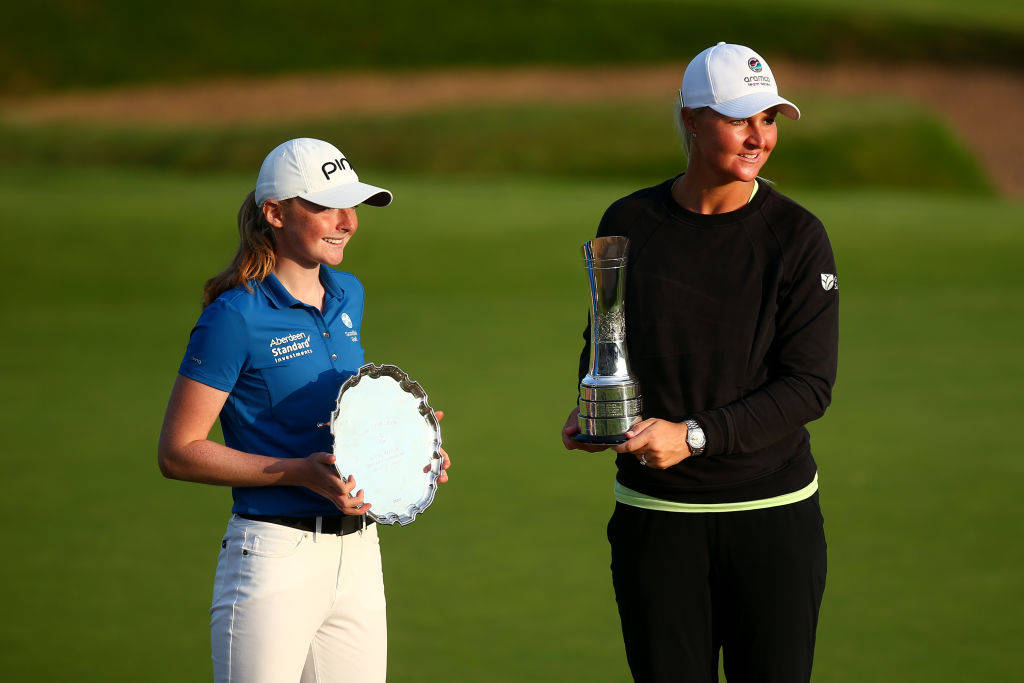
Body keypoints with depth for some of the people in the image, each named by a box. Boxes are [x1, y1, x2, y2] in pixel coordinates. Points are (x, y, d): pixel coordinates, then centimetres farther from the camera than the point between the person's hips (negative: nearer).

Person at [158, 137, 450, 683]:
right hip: (274, 557, -7)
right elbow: (178, 453, -11)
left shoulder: (347, 295, 12)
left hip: (357, 555, 7)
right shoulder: (236, 317, -11)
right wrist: (302, 472, -19)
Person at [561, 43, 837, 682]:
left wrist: (695, 435, -20)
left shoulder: (796, 235, -5)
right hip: (654, 516, 2)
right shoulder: (629, 223, 4)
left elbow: (810, 385, -10)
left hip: (772, 513, -2)